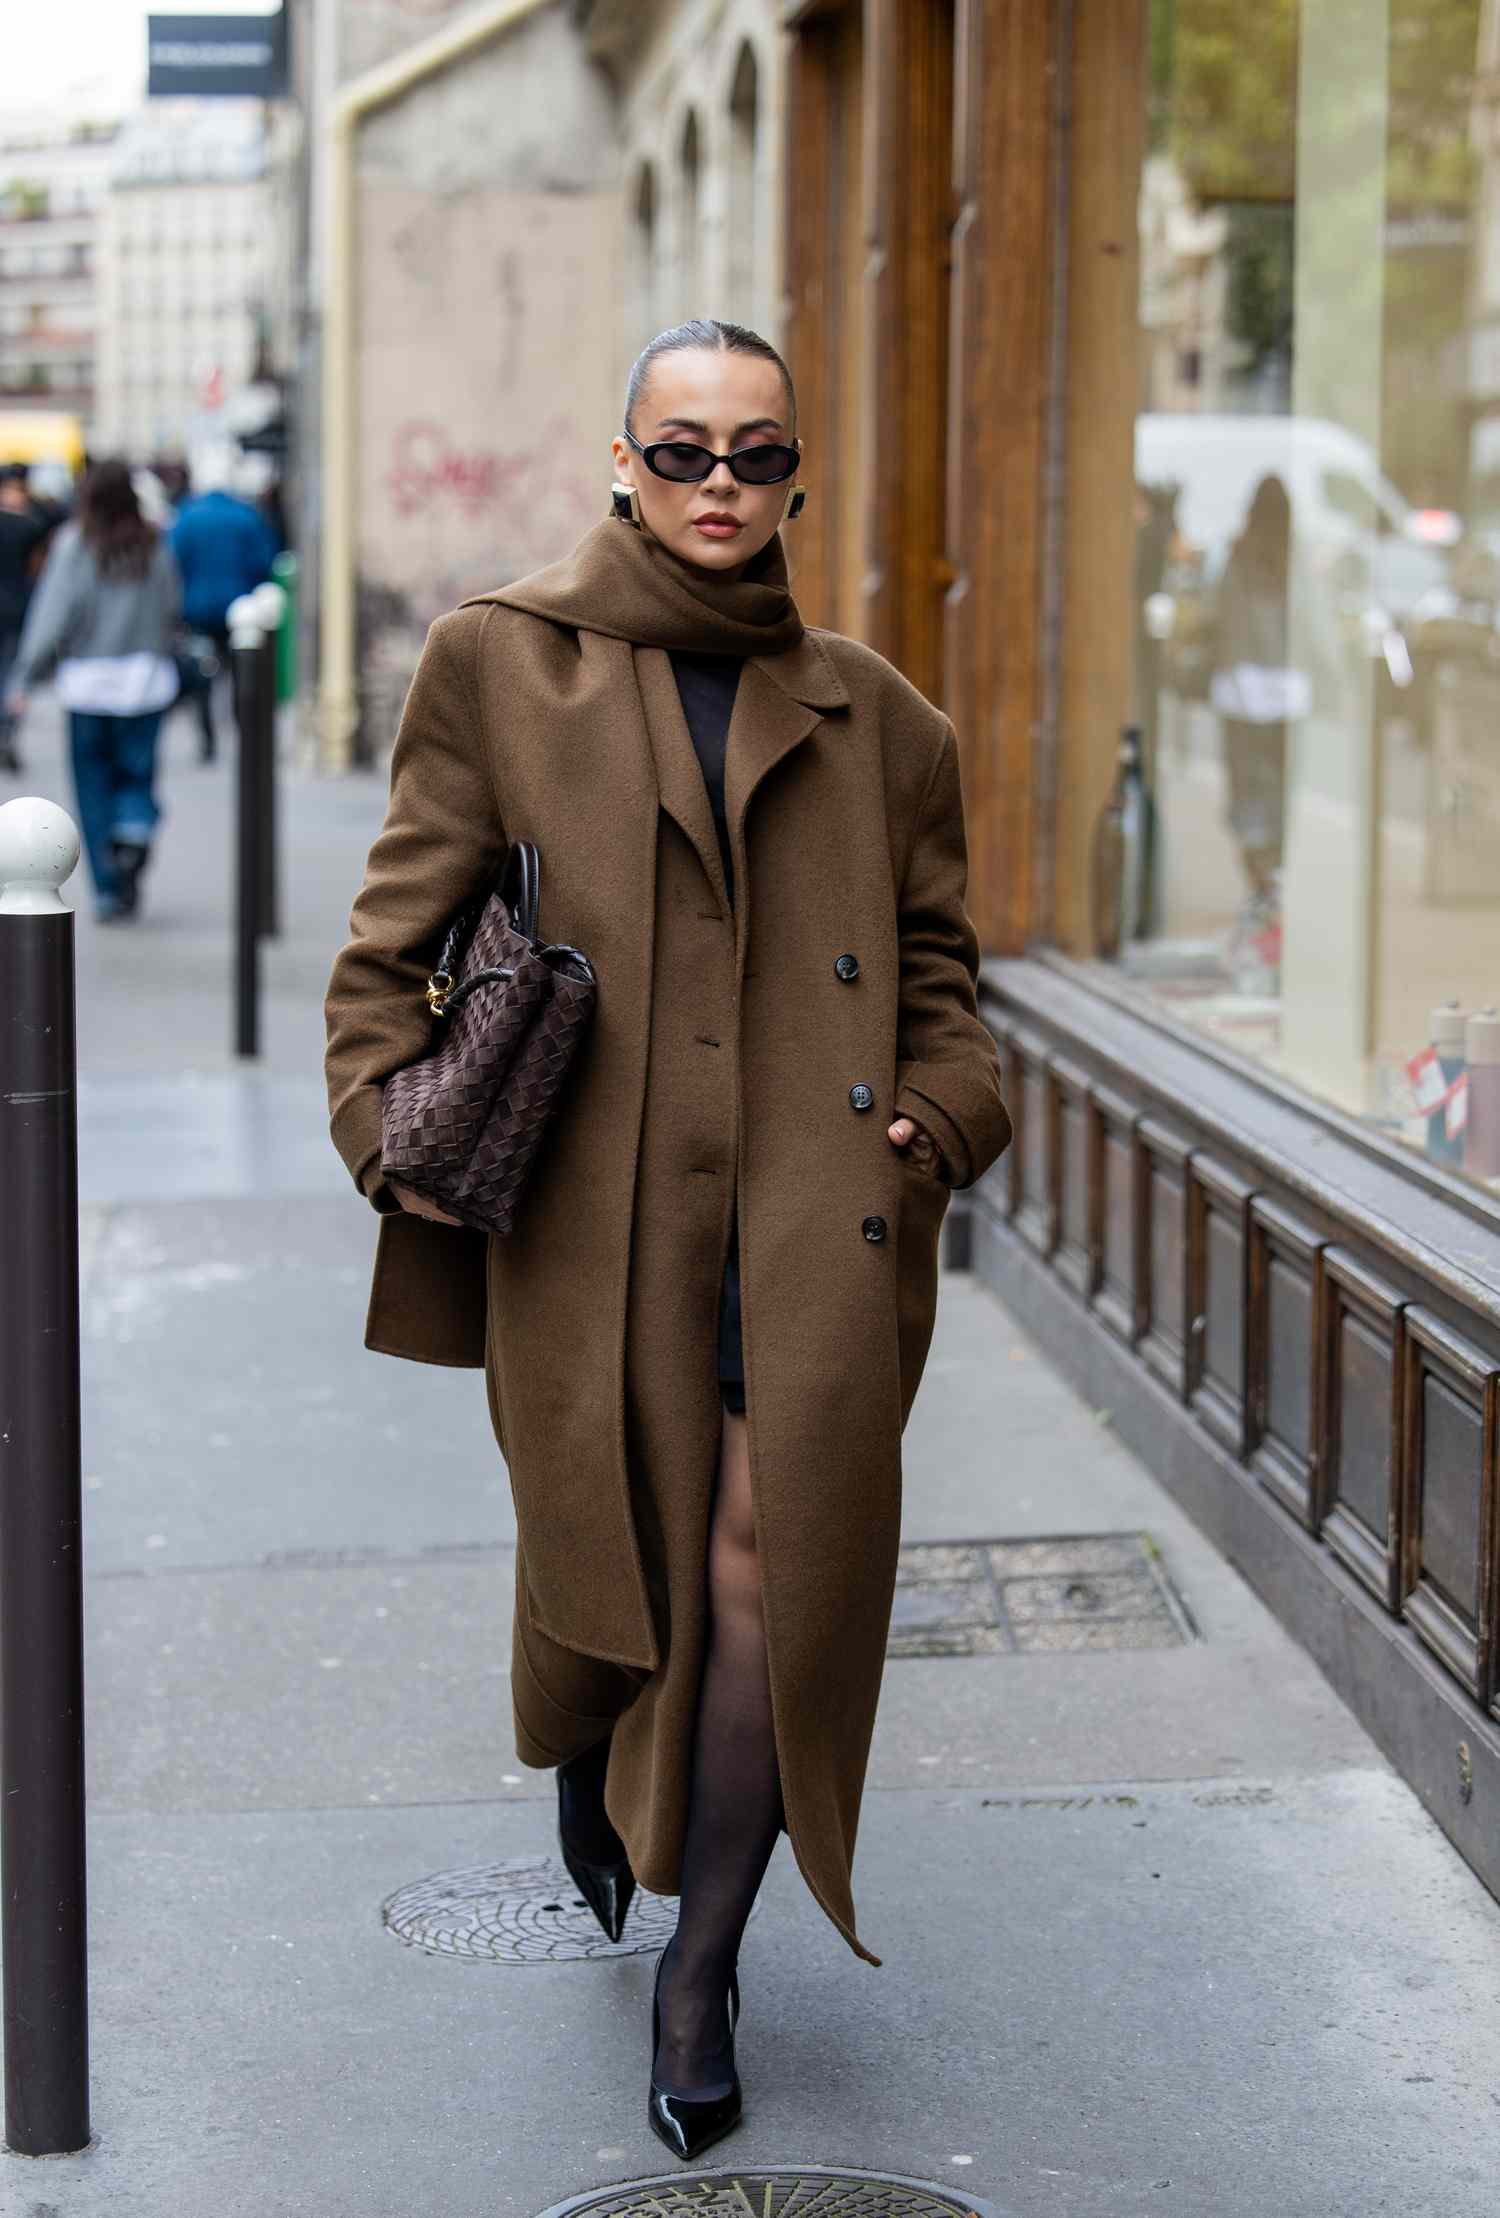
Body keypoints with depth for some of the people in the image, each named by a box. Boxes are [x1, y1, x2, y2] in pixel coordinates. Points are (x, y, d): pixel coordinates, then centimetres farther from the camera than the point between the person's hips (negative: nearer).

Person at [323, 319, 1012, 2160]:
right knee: (614, 1554, 9)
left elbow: (936, 964, 19)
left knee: (772, 1563, -7)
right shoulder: (505, 664, 4)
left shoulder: (866, 713, 11)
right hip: (595, 1213, -1)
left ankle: (701, 1969, 9)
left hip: (812, 1210, 1)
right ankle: (591, 1765, 47)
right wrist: (401, 1134, -5)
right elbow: (393, 941, 7)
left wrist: (940, 1115, 2)